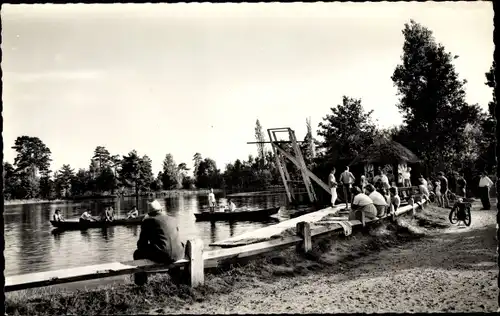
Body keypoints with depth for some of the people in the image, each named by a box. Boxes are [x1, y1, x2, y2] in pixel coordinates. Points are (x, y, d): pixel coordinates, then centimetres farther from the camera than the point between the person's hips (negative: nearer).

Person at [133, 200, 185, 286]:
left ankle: (141, 281, 24)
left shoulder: (147, 221, 5)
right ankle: (175, 275, 51)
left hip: (160, 256, -5)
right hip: (177, 255, 5)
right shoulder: (171, 219, 17)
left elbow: (141, 243, 6)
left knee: (137, 253, 20)